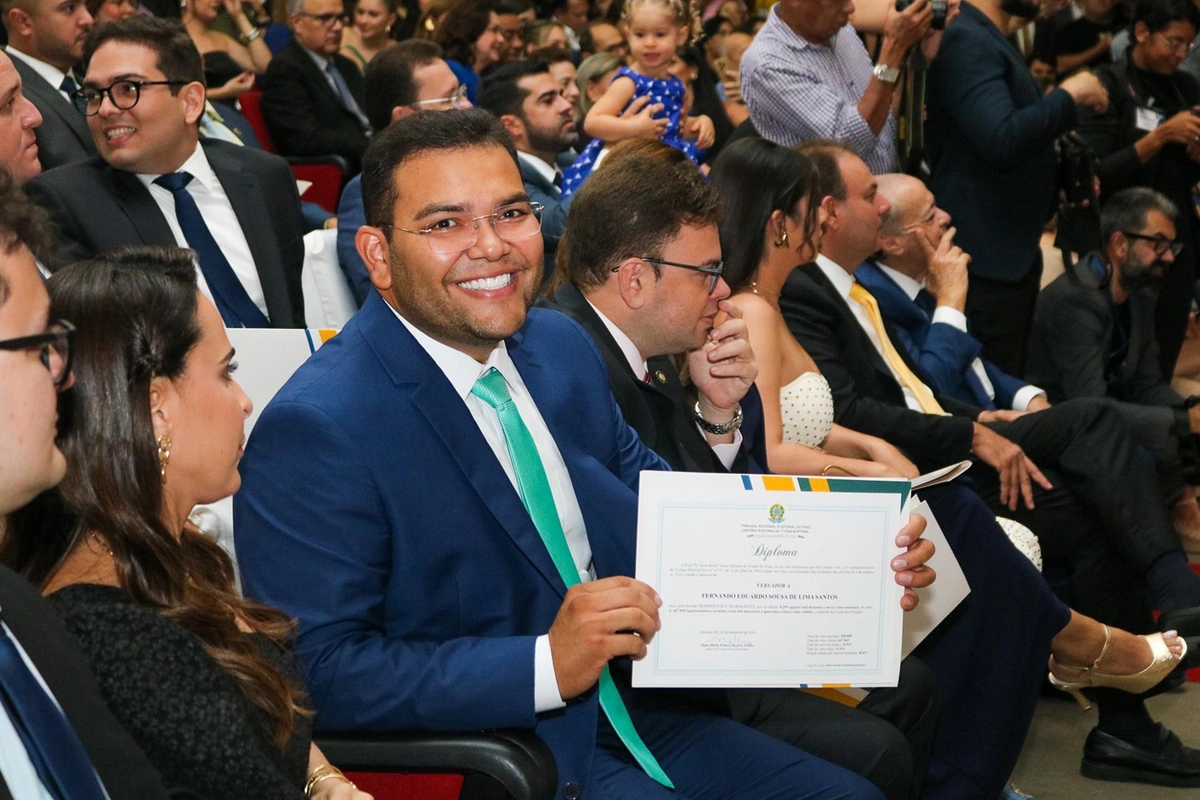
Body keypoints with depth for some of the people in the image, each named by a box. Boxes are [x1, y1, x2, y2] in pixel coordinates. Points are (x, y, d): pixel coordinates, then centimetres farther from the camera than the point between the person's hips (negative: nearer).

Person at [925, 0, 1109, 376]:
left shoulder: (988, 40, 15)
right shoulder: (965, 40, -16)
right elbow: (1001, 141, -29)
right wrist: (1069, 95, -16)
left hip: (1015, 248, 10)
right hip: (986, 255, -10)